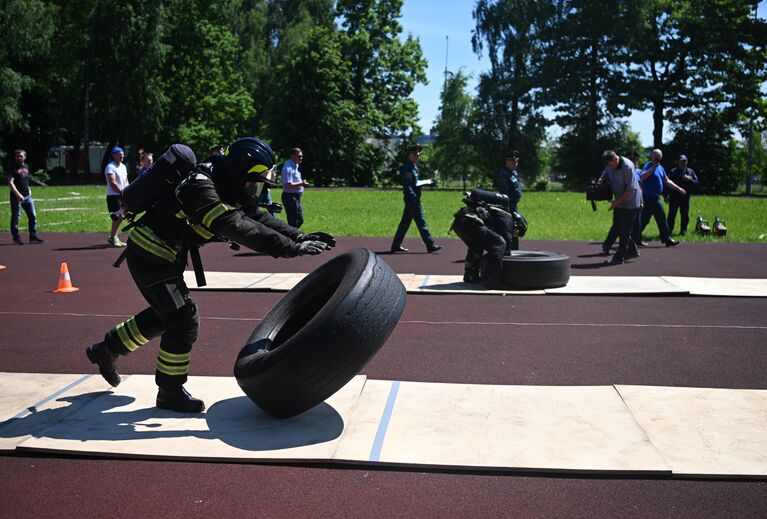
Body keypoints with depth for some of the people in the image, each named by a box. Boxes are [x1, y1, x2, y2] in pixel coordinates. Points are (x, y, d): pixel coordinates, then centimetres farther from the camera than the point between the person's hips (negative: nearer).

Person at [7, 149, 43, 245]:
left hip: (27, 196, 7)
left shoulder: (26, 167, 14)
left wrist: (29, 190, 14)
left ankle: (33, 237, 9)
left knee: (33, 216, 4)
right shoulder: (13, 168, -7)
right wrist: (18, 194, -25)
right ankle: (16, 238, 8)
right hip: (16, 197, -7)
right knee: (15, 218, 1)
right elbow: (10, 182, -16)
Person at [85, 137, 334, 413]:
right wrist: (293, 248, -39)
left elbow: (258, 219, 2)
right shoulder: (201, 189, -27)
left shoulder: (225, 190, 3)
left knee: (164, 315, 22)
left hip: (163, 256, 10)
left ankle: (106, 349, 39)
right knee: (184, 319, -9)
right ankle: (170, 391, 5)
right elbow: (241, 229, -37)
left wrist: (299, 237, -12)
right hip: (149, 254, -10)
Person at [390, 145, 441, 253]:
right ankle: (430, 245, -4)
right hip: (412, 199, -10)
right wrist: (413, 196, -25)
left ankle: (396, 245, 16)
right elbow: (406, 185, -21)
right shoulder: (408, 168, -15)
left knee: (405, 222, 12)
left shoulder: (413, 166, 17)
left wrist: (427, 183, 13)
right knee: (421, 222, -7)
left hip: (412, 199, 10)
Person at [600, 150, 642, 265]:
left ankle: (619, 257, 7)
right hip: (619, 202, 9)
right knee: (617, 226, 14)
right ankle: (632, 251, 26)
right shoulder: (610, 165, -1)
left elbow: (631, 189, -25)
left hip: (630, 203, -9)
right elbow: (604, 176, 15)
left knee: (624, 230, -1)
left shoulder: (628, 166, -25)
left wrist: (617, 202, -23)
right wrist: (599, 181, -9)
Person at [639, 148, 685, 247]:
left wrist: (678, 188, 16)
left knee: (644, 219, 9)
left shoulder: (660, 168, 18)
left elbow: (667, 181, 22)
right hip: (650, 196, -9)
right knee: (661, 218, -5)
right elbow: (643, 176, -27)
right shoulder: (648, 166, -9)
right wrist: (653, 167, -26)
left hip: (655, 197, 9)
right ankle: (667, 239, 2)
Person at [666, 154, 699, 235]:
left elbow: (696, 183, 7)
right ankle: (669, 231, 3)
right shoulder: (673, 172, 4)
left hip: (685, 197, 3)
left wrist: (690, 179, -13)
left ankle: (683, 230, 14)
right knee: (672, 215, -2)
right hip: (674, 197, -3)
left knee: (685, 215, 5)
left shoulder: (690, 171, 12)